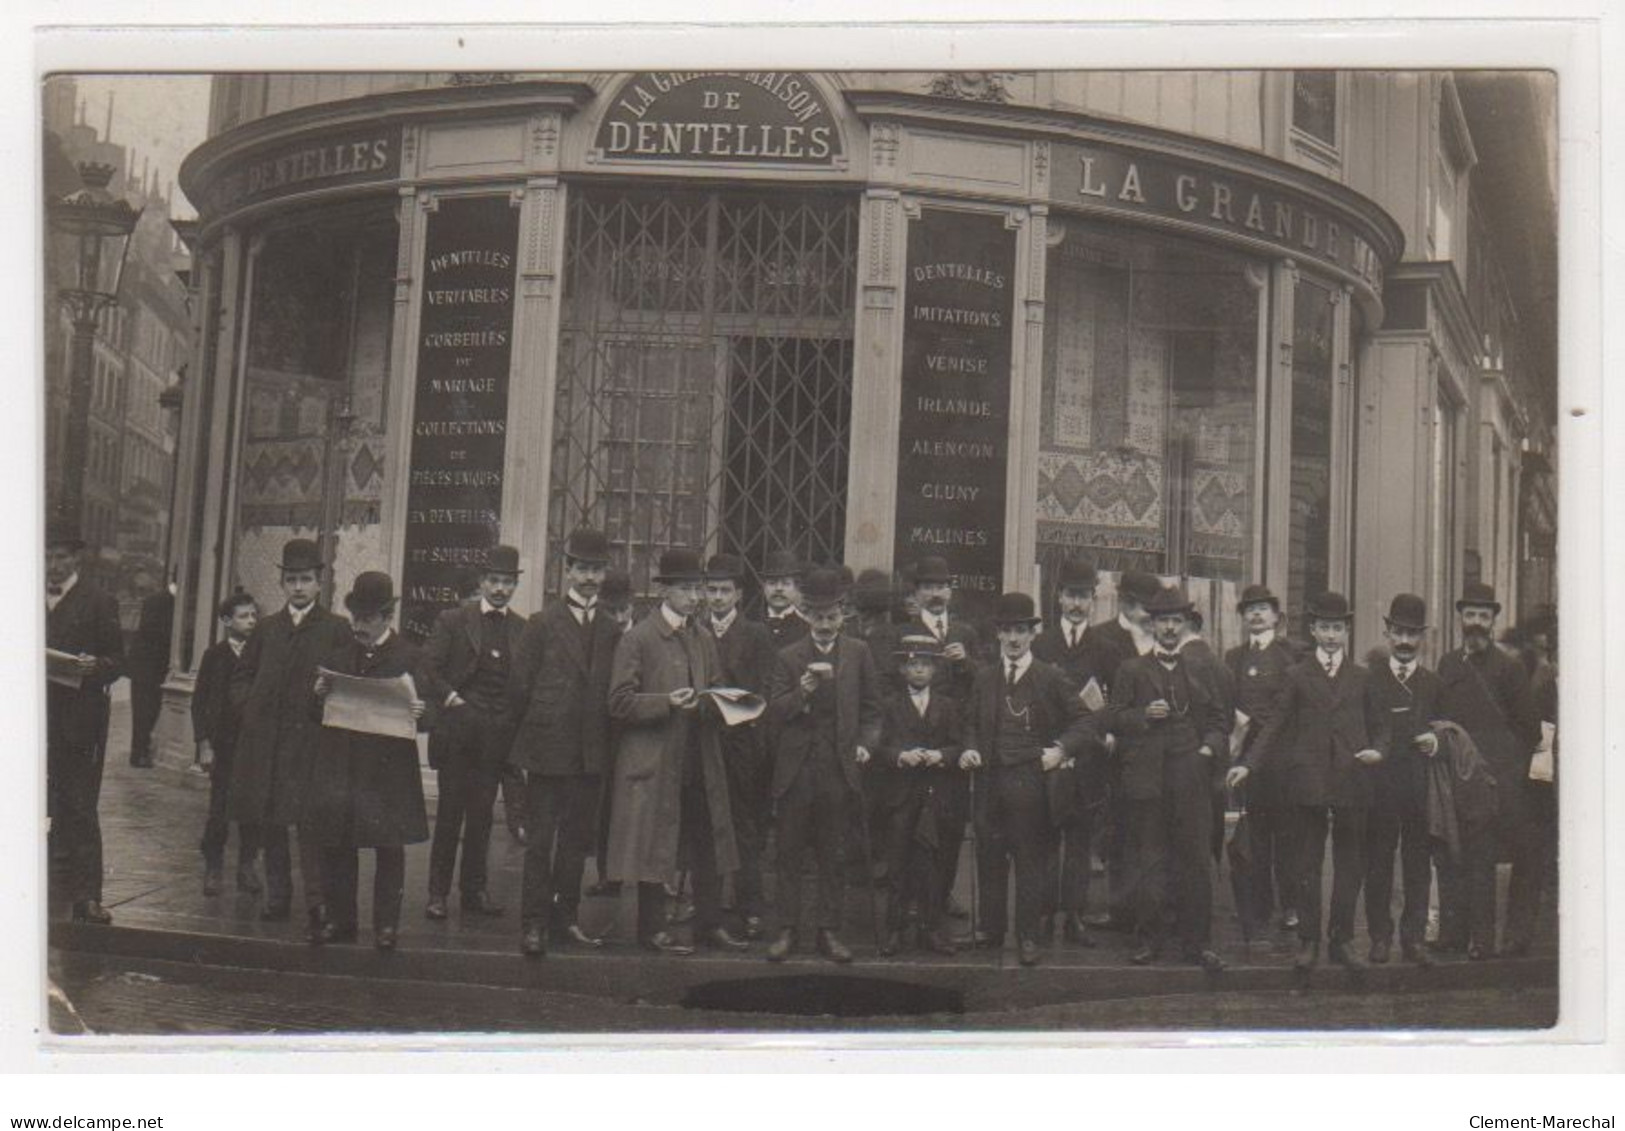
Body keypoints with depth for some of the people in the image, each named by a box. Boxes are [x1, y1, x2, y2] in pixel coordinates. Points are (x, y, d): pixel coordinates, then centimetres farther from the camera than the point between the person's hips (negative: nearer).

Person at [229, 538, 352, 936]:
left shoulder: (337, 629, 4)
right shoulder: (267, 628, 16)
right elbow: (241, 675, 21)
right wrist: (250, 707, 6)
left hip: (311, 739, -5)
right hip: (264, 739, 5)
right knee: (265, 818, 9)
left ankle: (317, 902, -11)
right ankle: (277, 893, 22)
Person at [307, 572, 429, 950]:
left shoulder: (409, 657, 1)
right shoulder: (338, 654, 12)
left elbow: (425, 711, -2)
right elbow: (316, 712, 12)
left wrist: (420, 713, -24)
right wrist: (320, 695, -9)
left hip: (389, 767, -4)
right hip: (339, 766, 4)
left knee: (389, 848, 2)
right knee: (335, 845, 8)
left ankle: (387, 925, 10)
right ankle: (340, 919, 19)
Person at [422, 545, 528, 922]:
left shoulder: (522, 629, 9)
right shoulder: (452, 620, 3)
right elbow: (430, 669, 1)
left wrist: (515, 722, -1)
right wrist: (450, 698, -10)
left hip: (497, 734, 2)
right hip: (456, 728, -2)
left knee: (482, 814, 7)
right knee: (449, 813, 1)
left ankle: (475, 890, 16)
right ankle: (438, 892, 8)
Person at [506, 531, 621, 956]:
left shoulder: (612, 631, 10)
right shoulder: (544, 623, -1)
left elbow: (615, 692, 11)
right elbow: (520, 686, 0)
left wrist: (604, 739, 6)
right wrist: (533, 732, 1)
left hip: (592, 754, 4)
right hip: (548, 749, -4)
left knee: (578, 839, 9)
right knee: (541, 839, -2)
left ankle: (566, 918, 18)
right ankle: (534, 923, 2)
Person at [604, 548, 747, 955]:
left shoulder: (704, 640, 16)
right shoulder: (637, 639, -5)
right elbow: (620, 704, -9)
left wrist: (723, 707, 0)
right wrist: (667, 703, -21)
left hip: (700, 763, 6)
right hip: (653, 763, -6)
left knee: (708, 845, 7)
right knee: (654, 847, 1)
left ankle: (709, 924, 17)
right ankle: (652, 929, 11)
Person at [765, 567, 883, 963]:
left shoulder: (858, 654, 7)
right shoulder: (788, 657, 4)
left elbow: (871, 710, 12)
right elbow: (774, 713, -3)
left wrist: (866, 744, -3)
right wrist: (801, 692, -19)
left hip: (840, 769, 1)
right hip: (796, 770, 0)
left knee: (833, 856, 7)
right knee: (790, 855, 4)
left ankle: (829, 930, 15)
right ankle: (787, 930, 12)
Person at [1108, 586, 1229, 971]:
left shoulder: (1201, 669, 13)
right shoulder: (1132, 670, 9)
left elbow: (1220, 718, 15)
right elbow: (1114, 719, 6)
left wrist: (1212, 747, -1)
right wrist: (1143, 716, -11)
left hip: (1192, 777, 1)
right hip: (1146, 778, -1)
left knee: (1197, 860, 1)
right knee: (1147, 863, 2)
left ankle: (1197, 941, 9)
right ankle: (1150, 937, 12)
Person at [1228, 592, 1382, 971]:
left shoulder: (1362, 677, 11)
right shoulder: (1298, 675, 8)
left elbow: (1376, 726, 14)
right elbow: (1277, 724, 5)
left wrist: (1377, 751, -7)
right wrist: (1248, 763, -5)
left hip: (1351, 779, 1)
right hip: (1308, 779, -1)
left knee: (1350, 865, 5)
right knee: (1307, 865, 3)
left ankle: (1342, 940, 15)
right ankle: (1308, 941, 11)